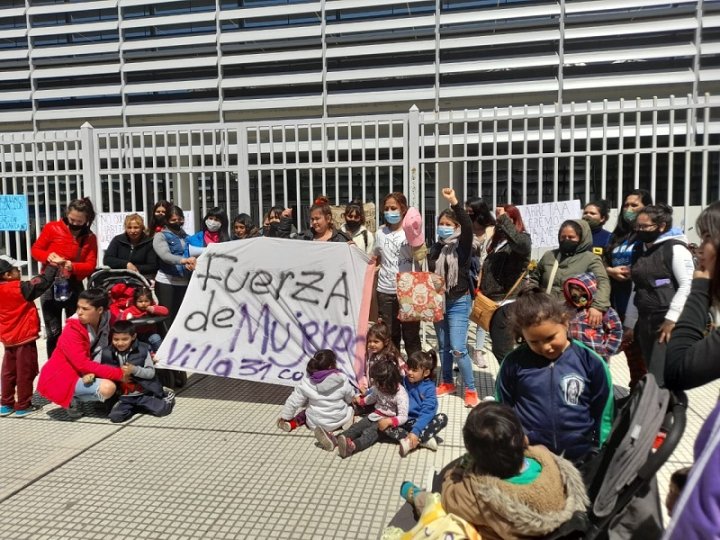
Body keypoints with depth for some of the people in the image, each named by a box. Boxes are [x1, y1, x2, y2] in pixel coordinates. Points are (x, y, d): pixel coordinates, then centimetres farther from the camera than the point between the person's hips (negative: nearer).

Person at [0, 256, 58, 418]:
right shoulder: (20, 289, -19)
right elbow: (43, 282, -18)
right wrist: (52, 266, -7)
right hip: (25, 338, -7)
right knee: (25, 373, 3)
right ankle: (23, 406, 9)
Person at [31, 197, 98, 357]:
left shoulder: (90, 238, -2)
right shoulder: (52, 228, -5)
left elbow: (90, 265, -8)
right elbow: (35, 250, 1)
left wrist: (72, 266, -27)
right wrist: (48, 256, -20)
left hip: (74, 286, 1)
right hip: (50, 285, -1)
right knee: (53, 332, 3)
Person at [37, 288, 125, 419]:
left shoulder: (105, 320, -7)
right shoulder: (72, 329, -21)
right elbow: (82, 364, -26)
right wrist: (119, 374, -29)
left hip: (81, 373, 7)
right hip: (60, 378, -7)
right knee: (108, 388, -25)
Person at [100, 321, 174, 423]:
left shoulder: (142, 350, -8)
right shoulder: (106, 353, -3)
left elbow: (151, 373, -8)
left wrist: (134, 370, -22)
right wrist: (90, 374, -18)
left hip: (144, 394, -2)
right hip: (123, 397, 3)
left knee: (162, 410, -18)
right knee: (115, 417, -20)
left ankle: (165, 398, 16)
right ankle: (134, 407, 8)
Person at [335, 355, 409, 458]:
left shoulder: (400, 394, -22)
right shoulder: (379, 387, 0)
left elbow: (403, 417, -26)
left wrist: (389, 421, -39)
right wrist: (361, 401, 25)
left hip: (388, 420, -7)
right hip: (375, 415, 7)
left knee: (370, 432, -32)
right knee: (356, 427, -17)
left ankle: (353, 446, -56)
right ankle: (336, 439, -37)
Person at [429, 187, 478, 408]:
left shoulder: (463, 245, -8)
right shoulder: (436, 248, 7)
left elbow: (468, 227, -27)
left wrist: (454, 202, -36)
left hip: (459, 302, -5)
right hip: (439, 301, 5)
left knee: (458, 349, -10)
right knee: (443, 346, 14)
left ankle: (471, 390, 5)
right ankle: (447, 383, 31)